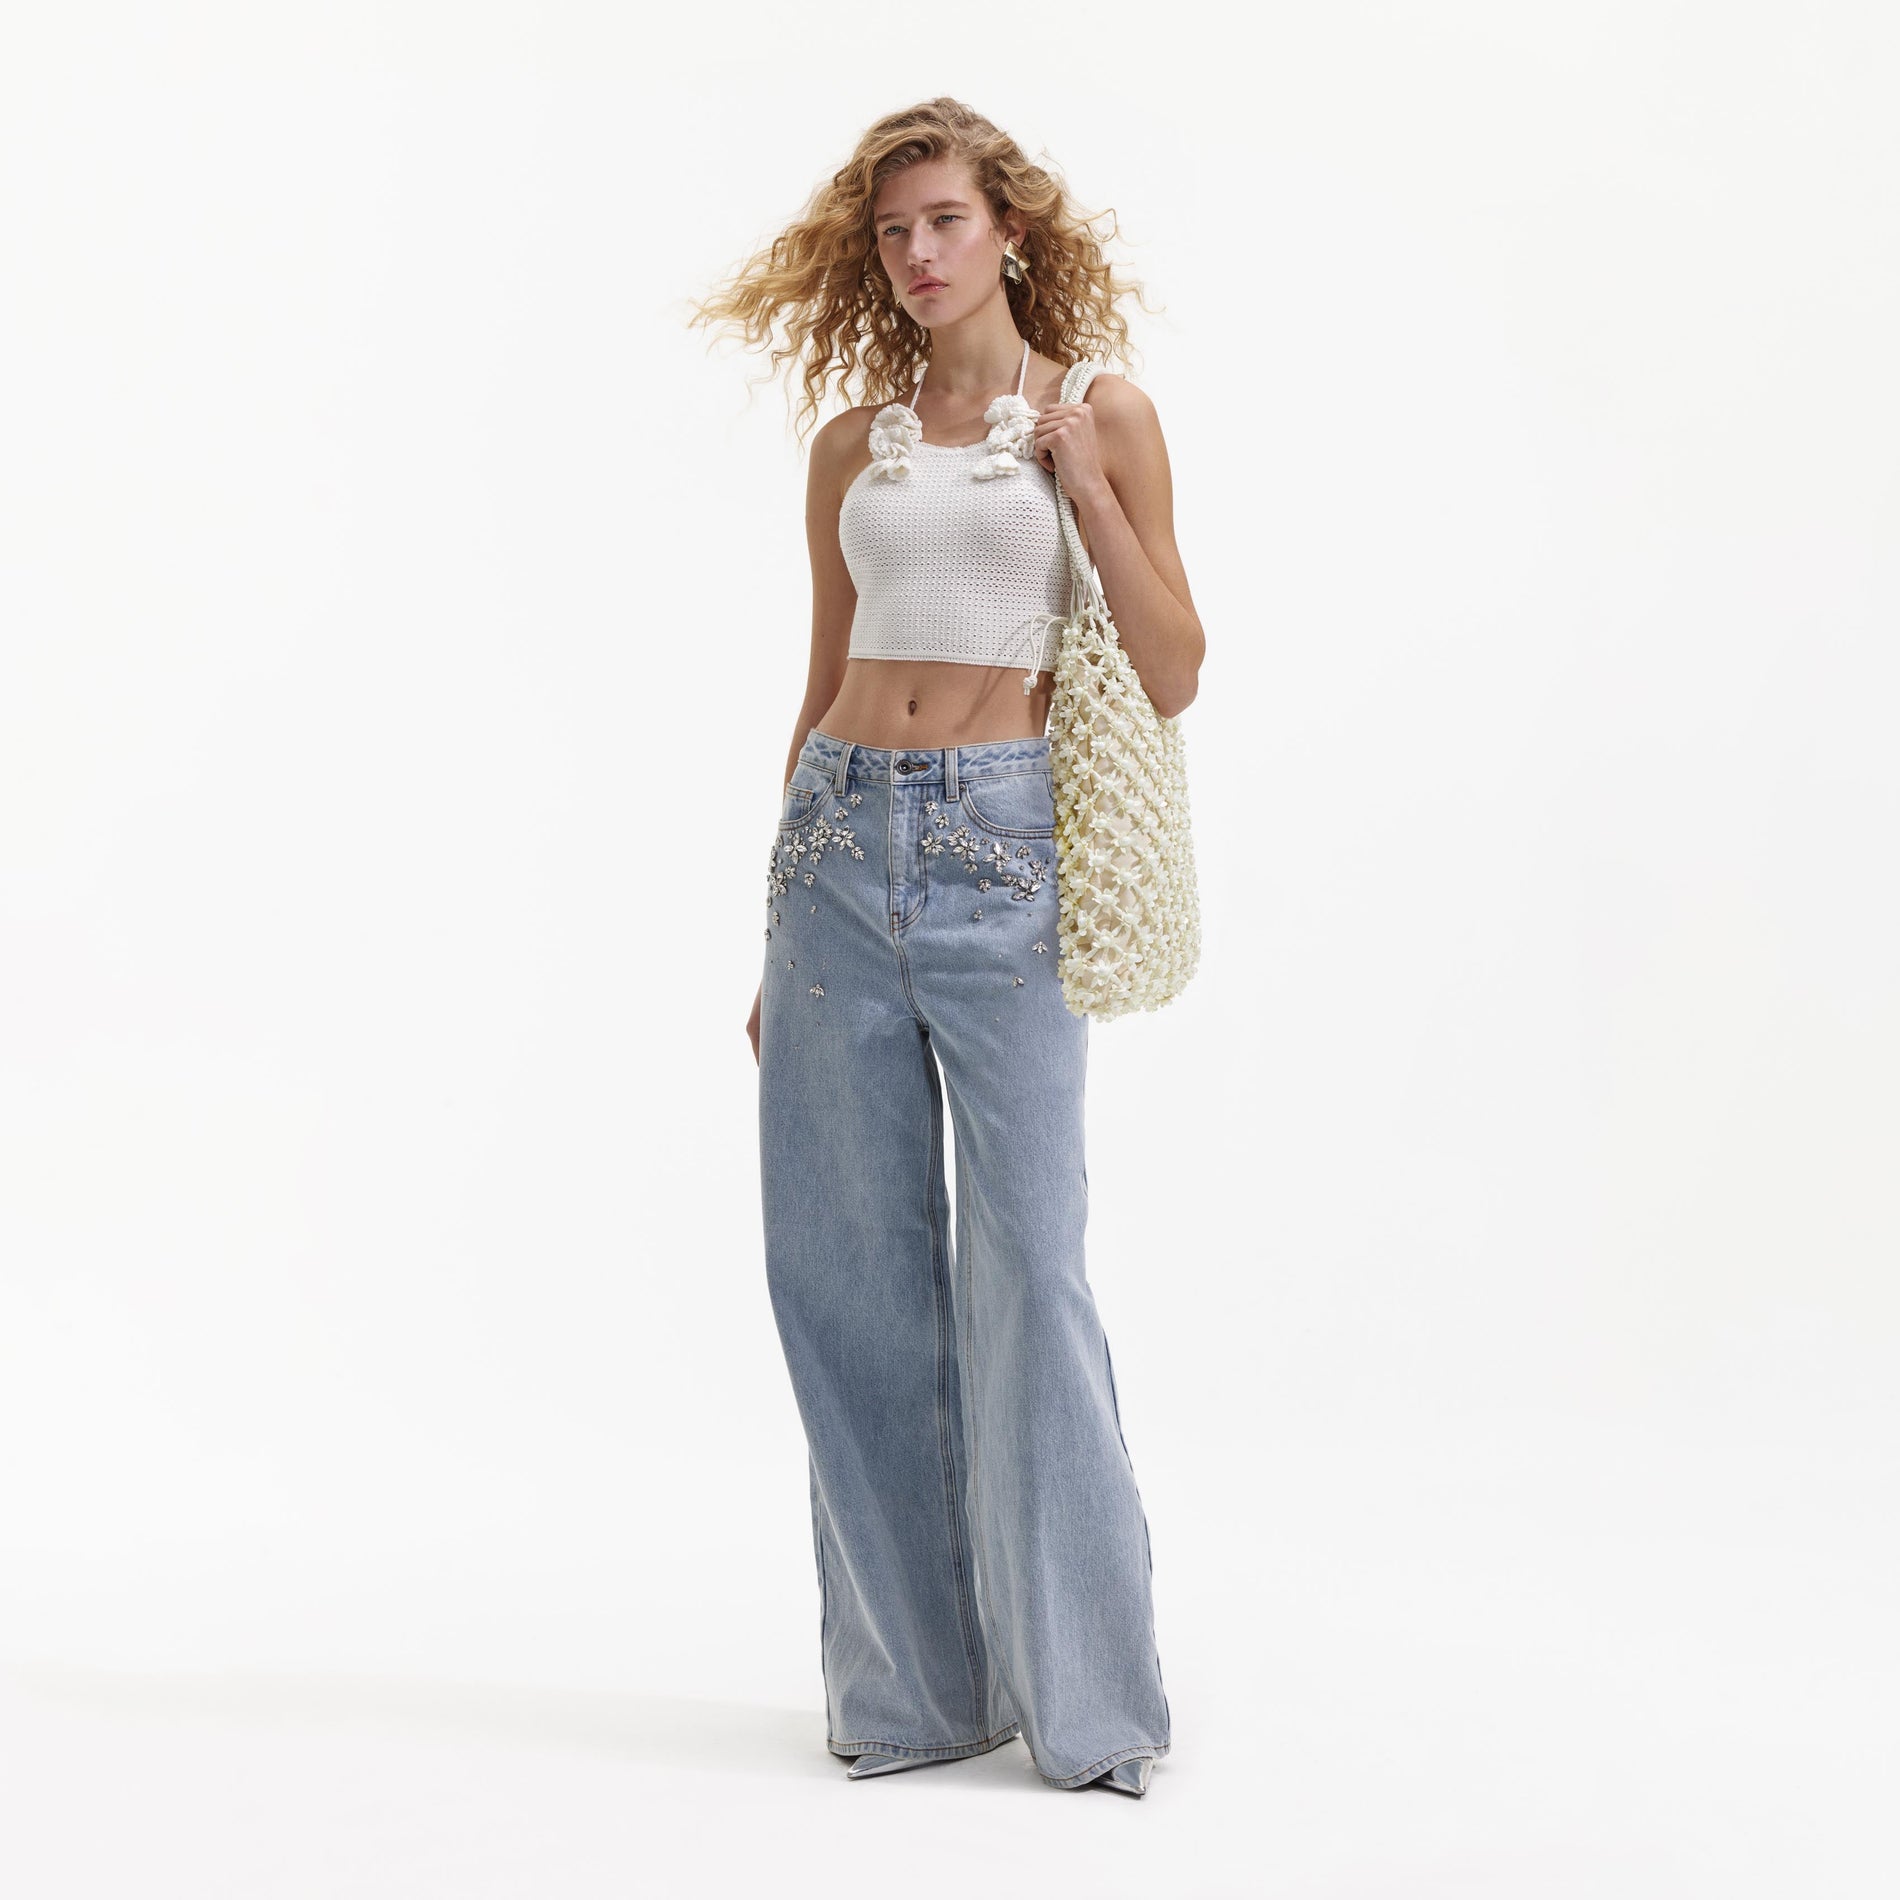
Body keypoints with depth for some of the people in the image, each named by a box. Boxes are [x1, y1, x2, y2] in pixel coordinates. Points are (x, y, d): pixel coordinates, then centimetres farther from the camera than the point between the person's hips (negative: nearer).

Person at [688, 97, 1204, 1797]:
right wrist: (776, 937, 16)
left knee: (1023, 1262, -6)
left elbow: (1173, 677, 0)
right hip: (839, 842, 4)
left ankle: (1082, 1692, 8)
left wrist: (1083, 485, -9)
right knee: (847, 1266, 4)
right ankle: (912, 1679, 16)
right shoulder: (853, 448, 14)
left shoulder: (1103, 417, 5)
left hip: (1002, 849, -4)